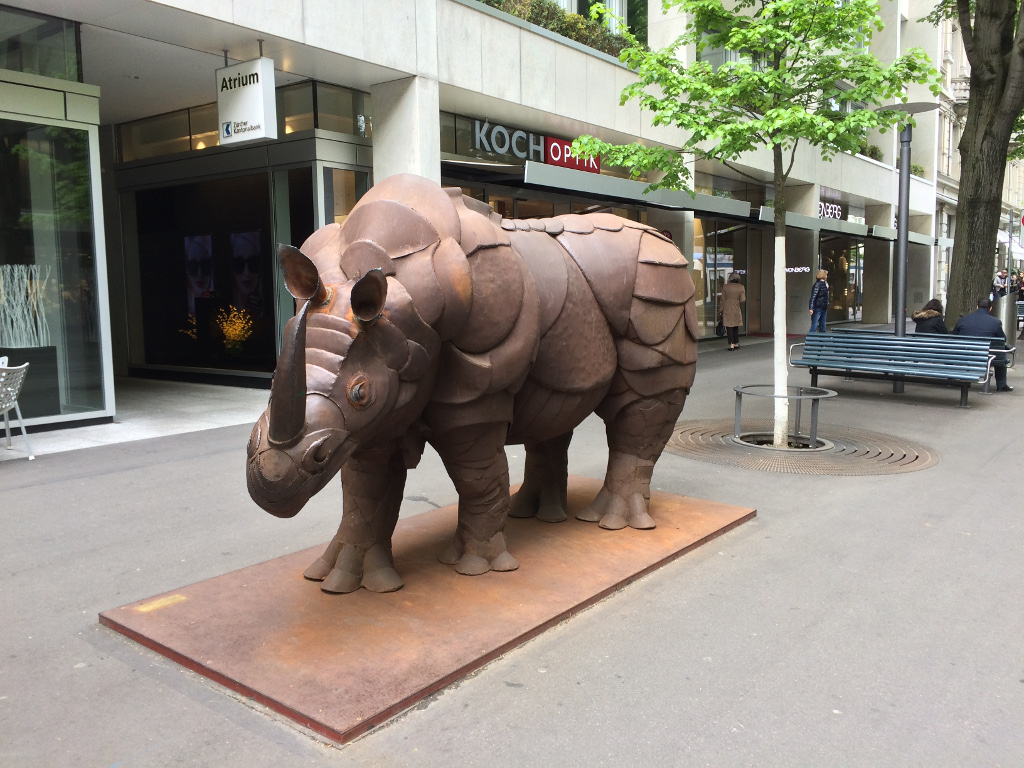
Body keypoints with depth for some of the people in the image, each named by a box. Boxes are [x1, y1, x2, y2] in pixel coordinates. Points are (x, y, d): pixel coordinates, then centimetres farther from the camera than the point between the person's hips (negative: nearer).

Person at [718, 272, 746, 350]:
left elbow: (723, 300, -2)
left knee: (729, 328, -1)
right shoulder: (741, 287, -1)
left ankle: (731, 345, -5)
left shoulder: (726, 287, -3)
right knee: (736, 327, 16)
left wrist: (720, 311, 4)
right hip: (737, 310, 2)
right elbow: (742, 300, -7)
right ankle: (736, 343, 20)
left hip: (727, 310, -2)